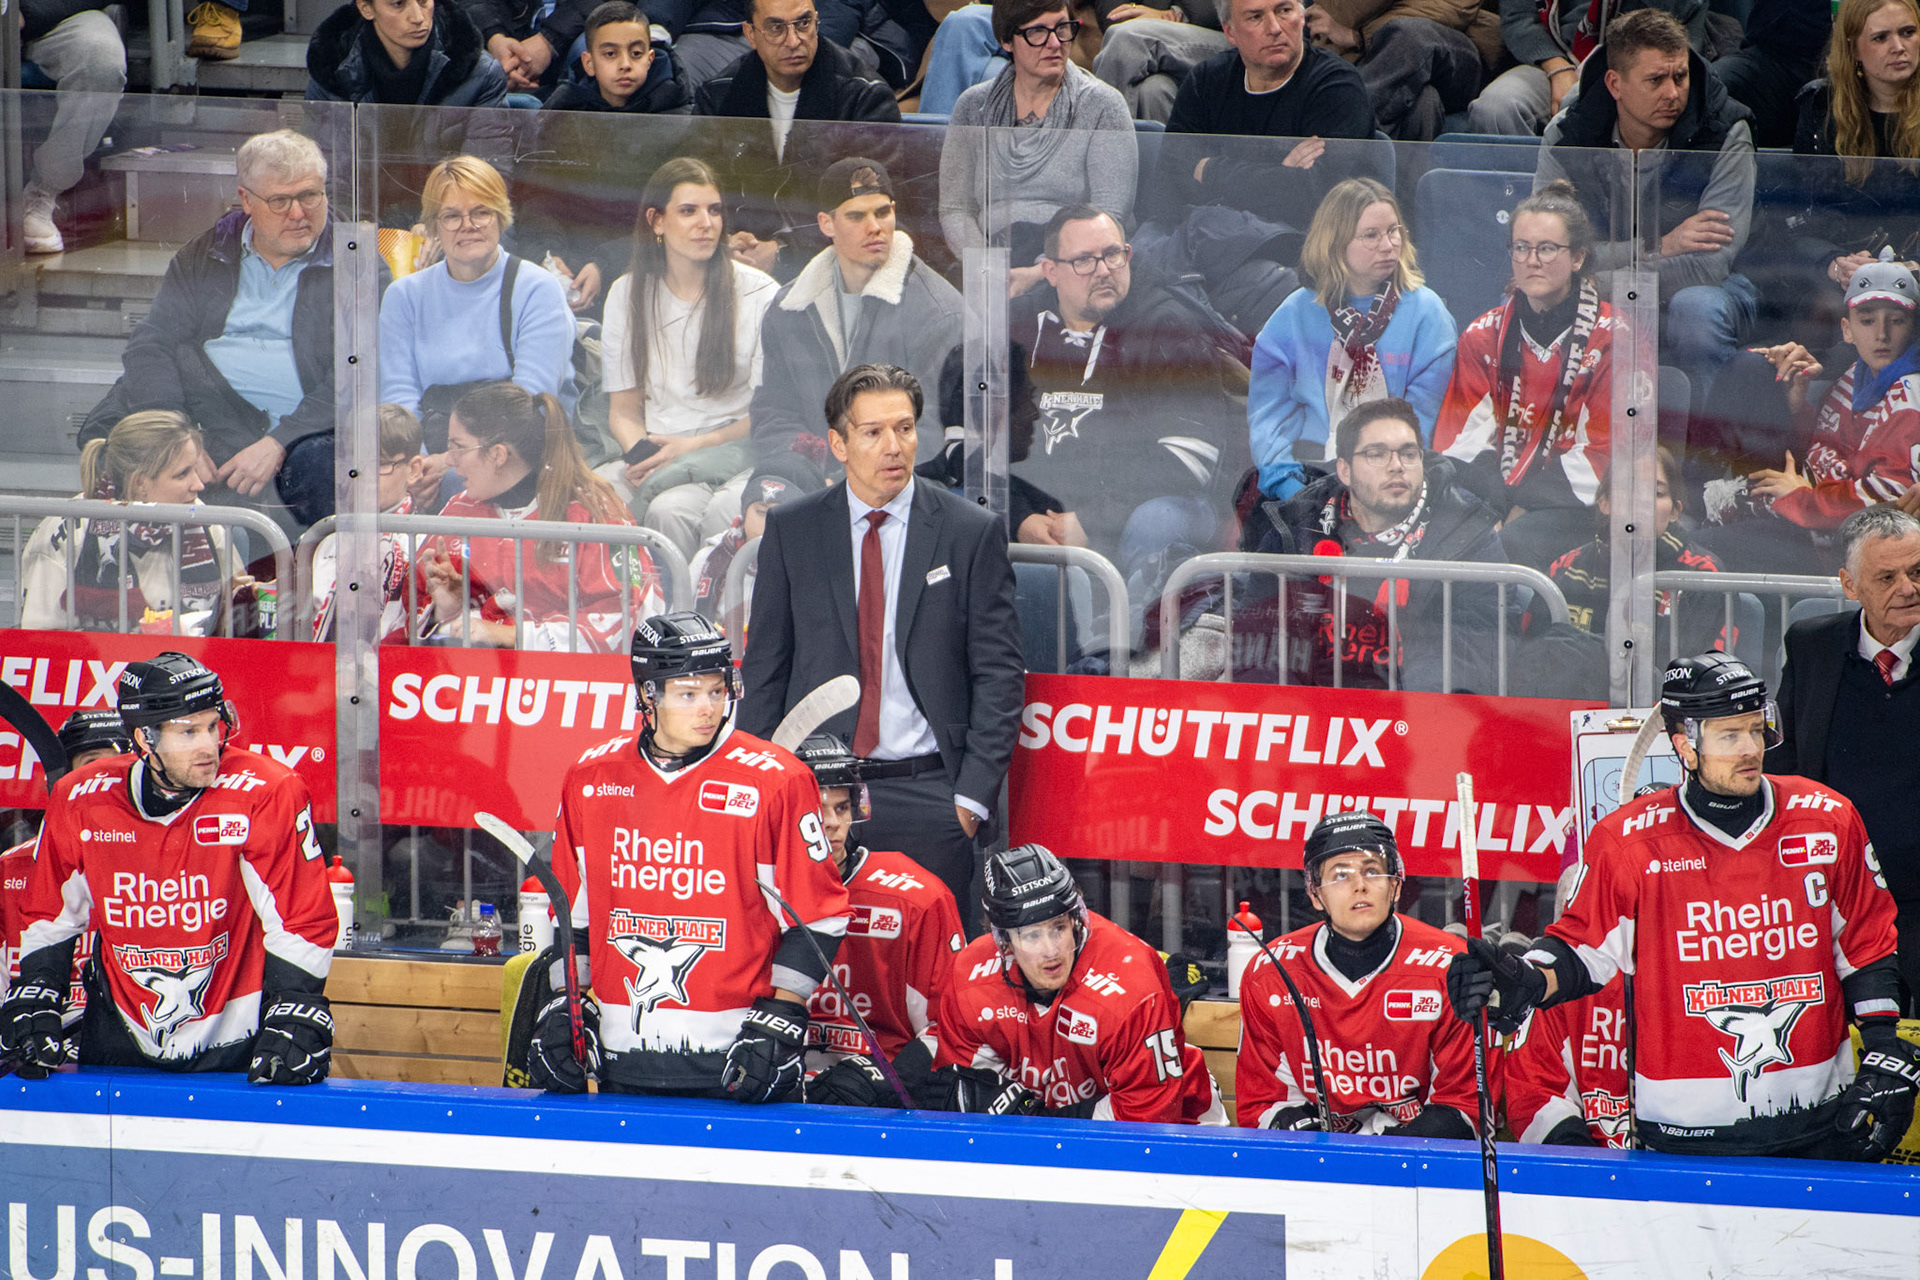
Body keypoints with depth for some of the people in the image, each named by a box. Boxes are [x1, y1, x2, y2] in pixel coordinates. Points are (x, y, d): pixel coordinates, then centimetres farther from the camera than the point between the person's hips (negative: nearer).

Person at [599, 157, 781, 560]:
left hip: (730, 448, -3)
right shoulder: (627, 295, 13)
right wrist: (640, 453, -11)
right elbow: (624, 409, 13)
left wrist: (691, 447, -13)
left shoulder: (759, 294, 2)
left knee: (670, 509, -36)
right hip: (656, 447, 3)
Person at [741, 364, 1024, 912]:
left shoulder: (971, 533, 3)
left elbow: (998, 676, 3)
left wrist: (972, 795, -5)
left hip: (927, 800, -1)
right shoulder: (790, 531, 8)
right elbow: (764, 668, 11)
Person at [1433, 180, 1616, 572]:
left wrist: (1523, 512, -12)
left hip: (1572, 506, -3)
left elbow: (1602, 452, -3)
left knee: (1518, 544, -35)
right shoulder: (1483, 336, 14)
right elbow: (1459, 442, 8)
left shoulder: (1610, 339, 1)